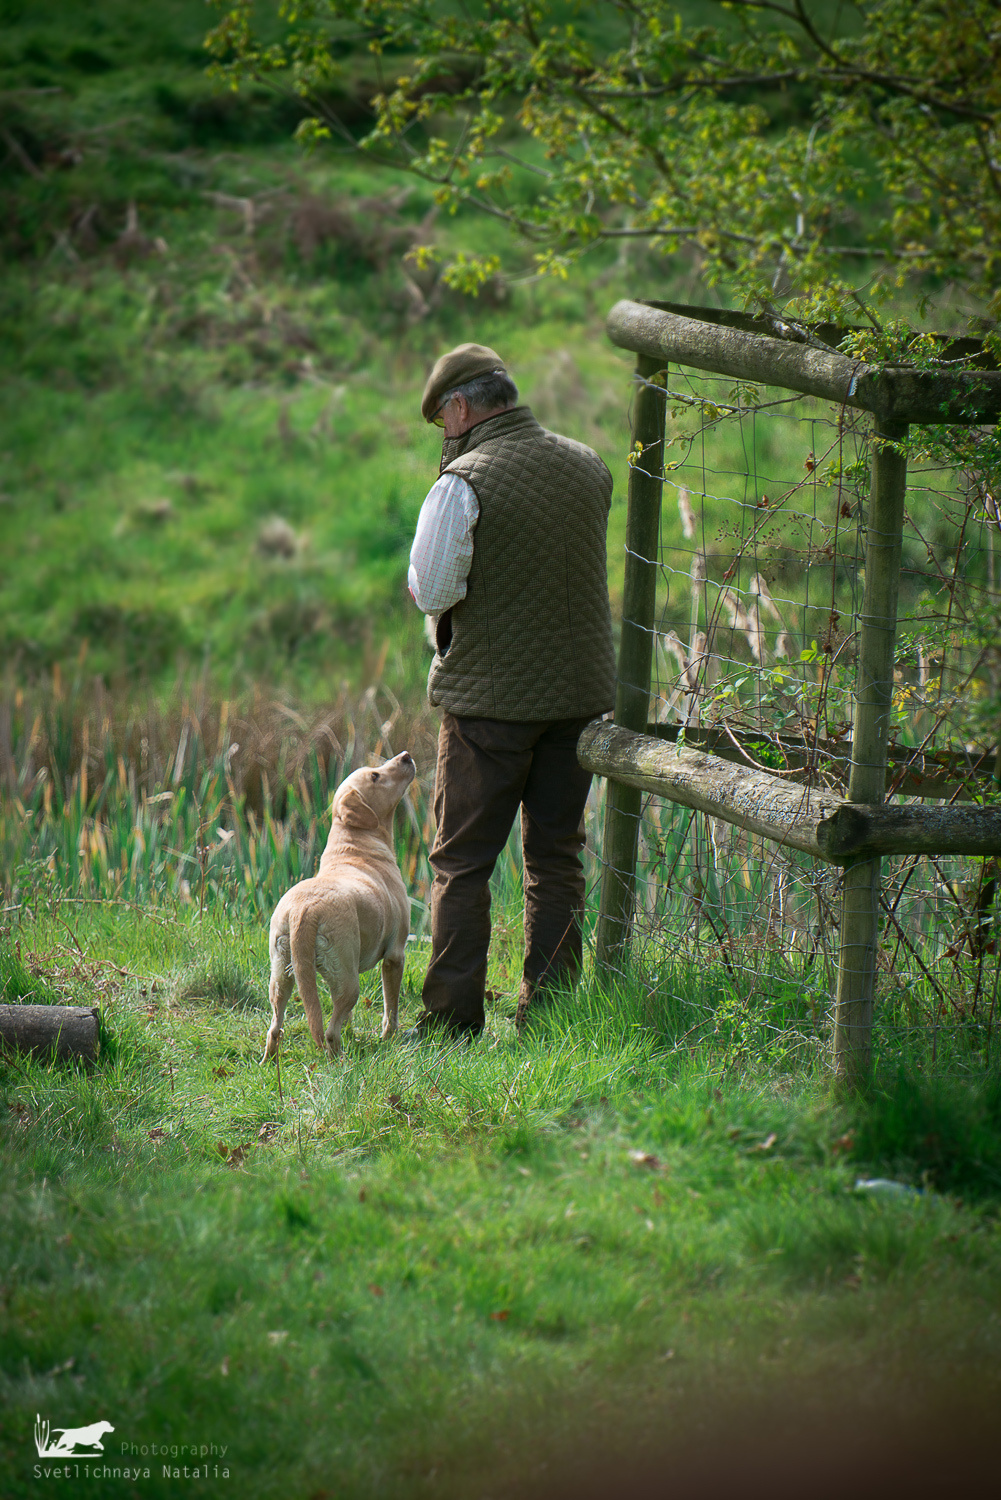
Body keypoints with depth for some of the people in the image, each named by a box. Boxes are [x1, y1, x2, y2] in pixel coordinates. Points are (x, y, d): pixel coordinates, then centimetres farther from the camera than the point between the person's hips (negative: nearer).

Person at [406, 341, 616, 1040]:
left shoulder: (463, 485, -14)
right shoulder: (589, 467, 5)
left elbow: (430, 590, -14)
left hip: (490, 695, -5)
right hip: (581, 690, 5)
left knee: (462, 861, 3)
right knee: (557, 856, 11)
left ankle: (453, 1017, 2)